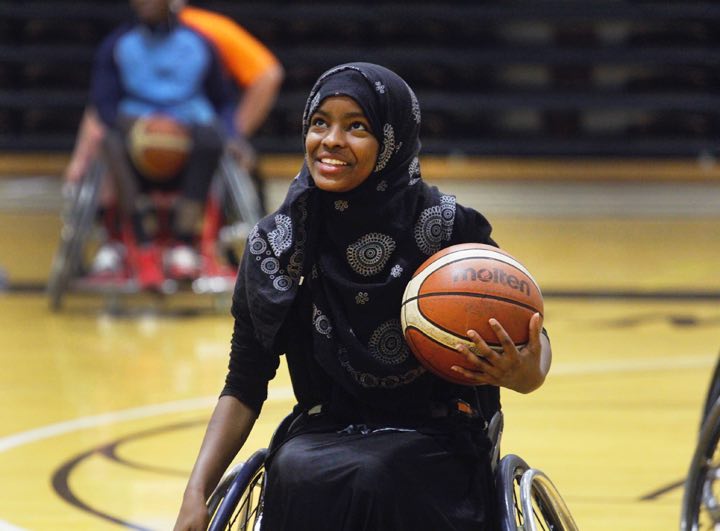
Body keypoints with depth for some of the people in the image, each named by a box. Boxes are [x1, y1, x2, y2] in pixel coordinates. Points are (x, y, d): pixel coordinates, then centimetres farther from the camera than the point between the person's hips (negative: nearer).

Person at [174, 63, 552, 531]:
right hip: (327, 435, 2)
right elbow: (245, 386, 6)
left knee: (369, 479, -34)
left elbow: (529, 334, 1)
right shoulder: (276, 243, 0)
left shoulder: (448, 228, -8)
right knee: (298, 475, -32)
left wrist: (527, 374, -25)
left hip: (434, 441, -2)